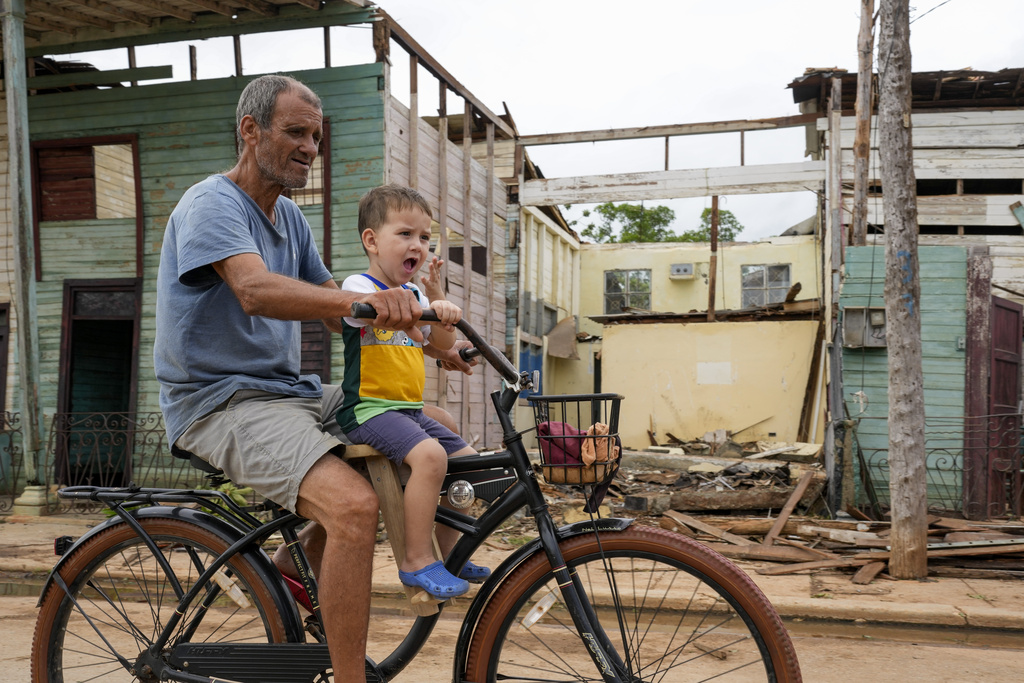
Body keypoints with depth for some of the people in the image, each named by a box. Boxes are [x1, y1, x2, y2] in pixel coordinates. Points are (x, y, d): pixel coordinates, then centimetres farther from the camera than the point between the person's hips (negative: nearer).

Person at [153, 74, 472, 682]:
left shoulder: (289, 217, 14)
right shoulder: (213, 204, -12)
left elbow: (334, 311, 14)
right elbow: (256, 290, -32)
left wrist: (422, 339, -1)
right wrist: (363, 300, -49)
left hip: (289, 390, 9)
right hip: (222, 401, -9)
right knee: (355, 505, -30)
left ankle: (300, 556, 17)